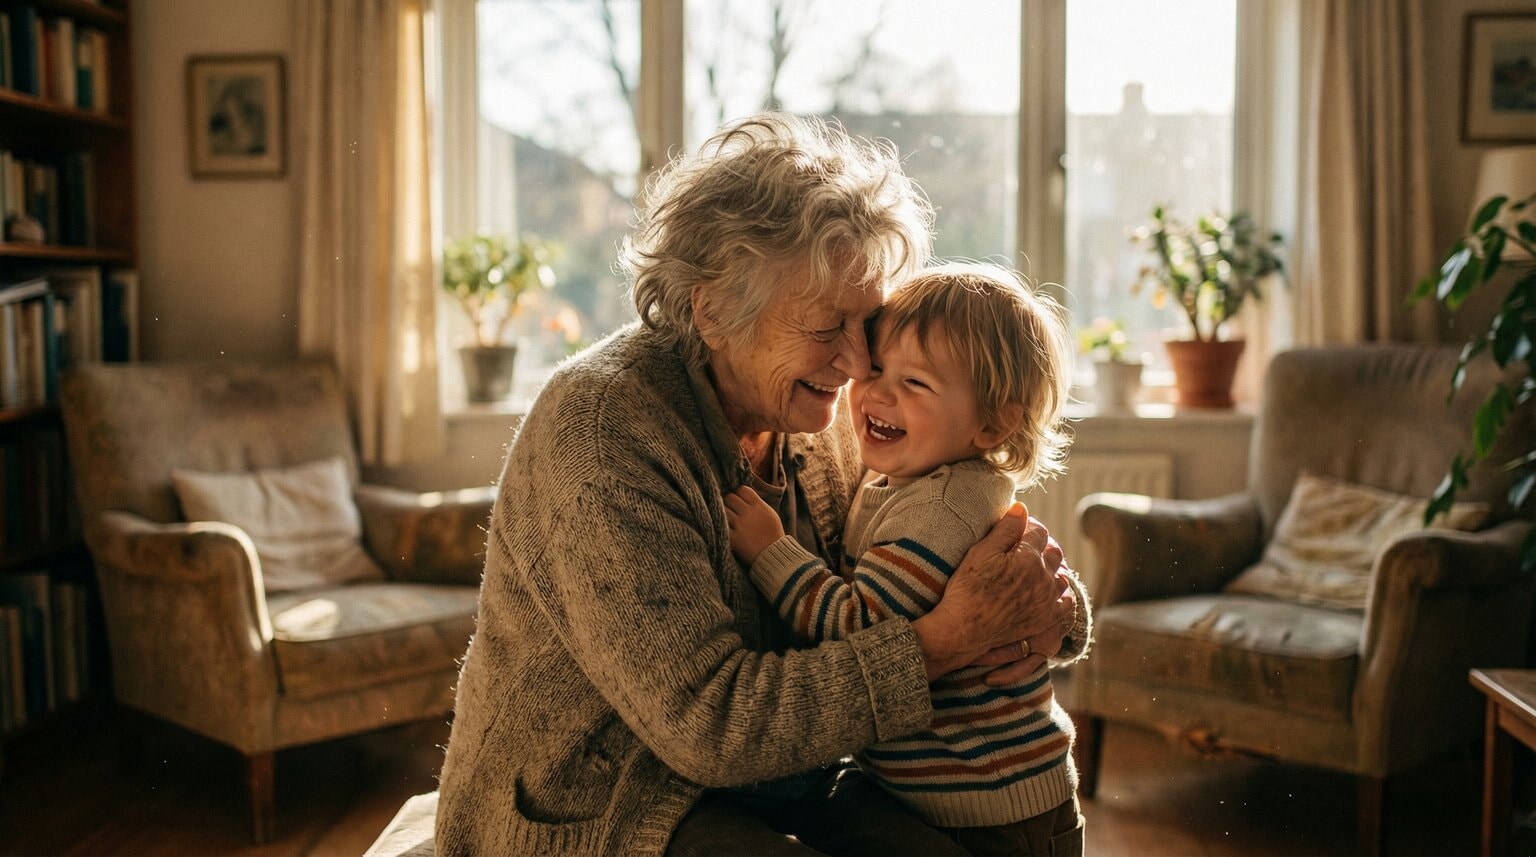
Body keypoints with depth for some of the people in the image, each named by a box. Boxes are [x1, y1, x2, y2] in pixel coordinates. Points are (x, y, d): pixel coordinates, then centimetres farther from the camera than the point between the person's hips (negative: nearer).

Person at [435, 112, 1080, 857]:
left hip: (789, 787, 6)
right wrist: (945, 640, -26)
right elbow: (708, 722, -26)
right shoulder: (603, 430, -23)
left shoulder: (820, 417, -1)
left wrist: (1036, 603, -16)